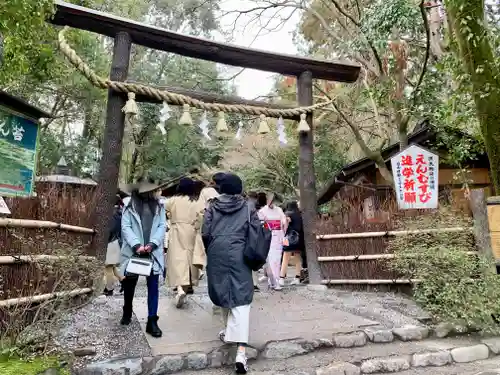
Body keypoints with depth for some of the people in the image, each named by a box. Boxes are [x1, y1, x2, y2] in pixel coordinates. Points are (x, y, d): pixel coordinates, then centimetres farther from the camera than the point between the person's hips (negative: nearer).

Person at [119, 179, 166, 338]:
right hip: (133, 251, 0)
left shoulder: (159, 206, 8)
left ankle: (152, 322, 9)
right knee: (129, 284, 15)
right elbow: (125, 227, -6)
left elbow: (162, 226, 1)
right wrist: (136, 245, -18)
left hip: (153, 252, 1)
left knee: (153, 287, 1)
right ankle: (127, 313, 40)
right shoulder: (130, 206, 2)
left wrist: (152, 244, -13)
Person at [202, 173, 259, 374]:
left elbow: (205, 233, 1)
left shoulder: (212, 207, 5)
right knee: (240, 298, -4)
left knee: (223, 292, 20)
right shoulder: (247, 208, 4)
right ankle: (241, 351, -11)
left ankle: (228, 331, 37)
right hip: (238, 256, -1)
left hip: (216, 255, 2)